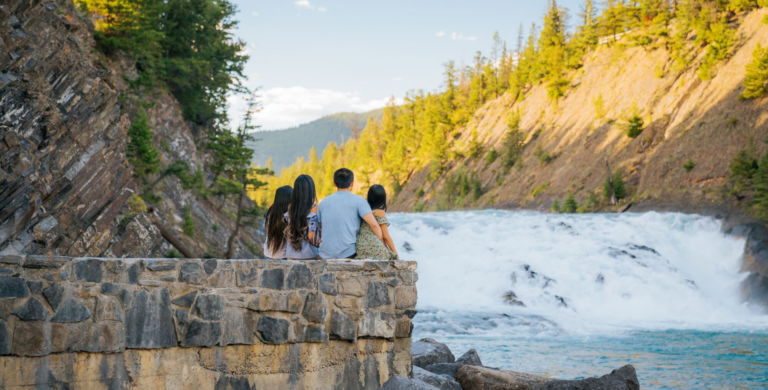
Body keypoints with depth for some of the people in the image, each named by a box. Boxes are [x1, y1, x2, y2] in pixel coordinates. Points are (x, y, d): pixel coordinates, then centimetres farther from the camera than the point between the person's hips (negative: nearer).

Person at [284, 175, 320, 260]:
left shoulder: (290, 207, 4)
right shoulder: (313, 208, -10)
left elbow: (287, 234, 8)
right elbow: (311, 236, -14)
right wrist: (319, 243, 3)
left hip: (291, 256, 5)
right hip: (308, 256, -5)